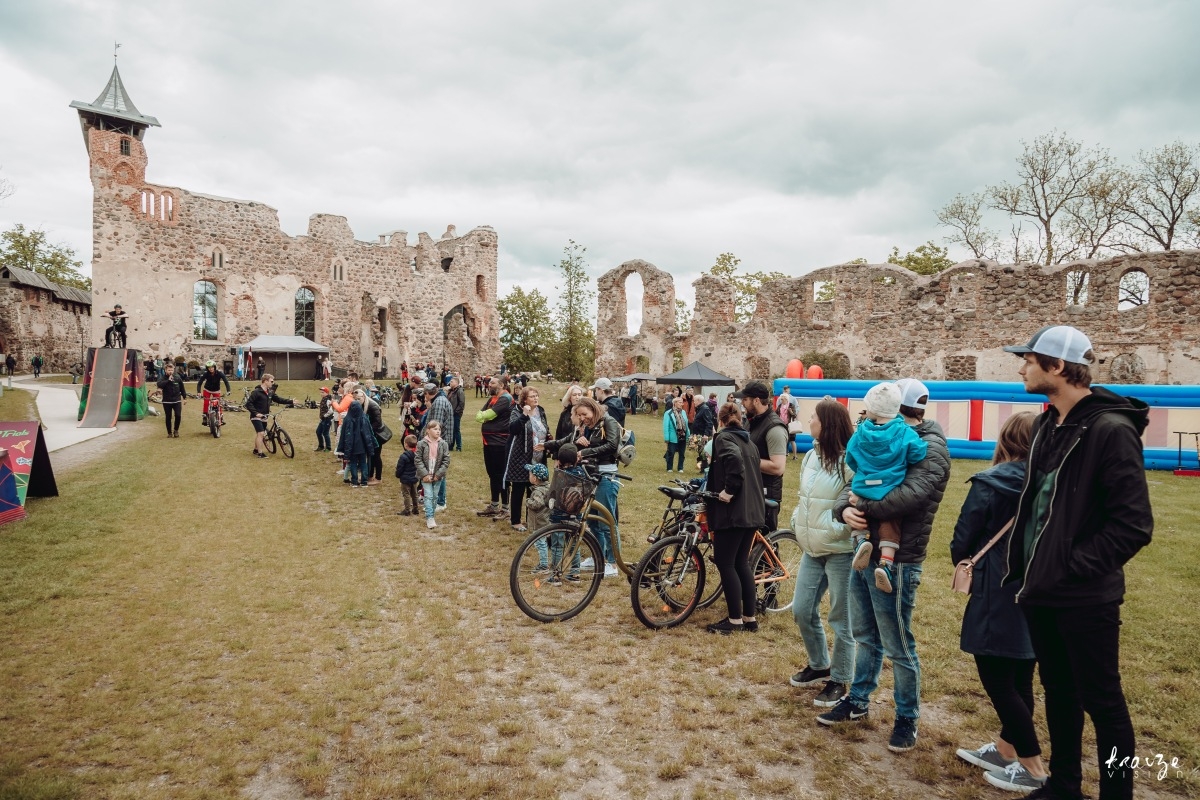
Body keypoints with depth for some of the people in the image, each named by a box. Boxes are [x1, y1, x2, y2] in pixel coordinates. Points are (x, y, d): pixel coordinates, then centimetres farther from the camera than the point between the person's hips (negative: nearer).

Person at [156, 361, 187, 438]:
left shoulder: (177, 378, 2)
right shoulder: (162, 378, -3)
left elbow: (182, 388, 11)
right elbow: (159, 385, -25)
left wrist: (185, 398, 12)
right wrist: (168, 380, -27)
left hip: (177, 400, 0)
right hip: (167, 401, 0)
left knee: (178, 415, -12)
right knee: (168, 417, 5)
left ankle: (176, 430, 10)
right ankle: (169, 433, 17)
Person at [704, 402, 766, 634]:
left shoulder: (723, 437, -6)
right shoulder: (748, 441, 18)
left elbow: (734, 459, -27)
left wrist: (729, 490, -21)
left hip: (732, 511, -8)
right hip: (752, 510, 8)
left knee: (725, 564, 0)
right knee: (741, 563, 15)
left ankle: (735, 620, 5)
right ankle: (750, 618, 19)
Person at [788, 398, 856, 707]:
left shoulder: (849, 461, -17)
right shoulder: (812, 455, 9)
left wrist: (835, 529, -26)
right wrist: (798, 520, 11)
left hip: (840, 551, -8)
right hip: (812, 548, 8)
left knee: (840, 618, 5)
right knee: (802, 611, 14)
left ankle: (840, 681, 21)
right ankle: (819, 666, 35)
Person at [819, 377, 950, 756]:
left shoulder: (930, 448, -13)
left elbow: (910, 495, -30)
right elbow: (853, 486, 10)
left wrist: (862, 505, -17)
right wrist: (845, 509, -13)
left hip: (896, 561, -8)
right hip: (866, 552, 8)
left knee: (898, 646, 5)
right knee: (865, 636, 21)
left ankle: (907, 718, 23)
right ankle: (858, 700, 36)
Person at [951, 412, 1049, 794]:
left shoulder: (989, 484, -16)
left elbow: (961, 542, -11)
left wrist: (969, 574, 8)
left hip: (998, 596, -7)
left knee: (997, 680, 4)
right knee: (1020, 678, 17)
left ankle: (1033, 768, 10)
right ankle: (1005, 749, 31)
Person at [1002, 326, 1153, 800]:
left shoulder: (1111, 429, -17)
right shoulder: (1046, 424, 8)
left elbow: (1134, 524, -20)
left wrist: (1075, 568, -18)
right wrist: (1024, 567, 9)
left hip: (1084, 597, -8)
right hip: (1040, 590, 8)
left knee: (1102, 701, 8)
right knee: (1058, 693, 20)